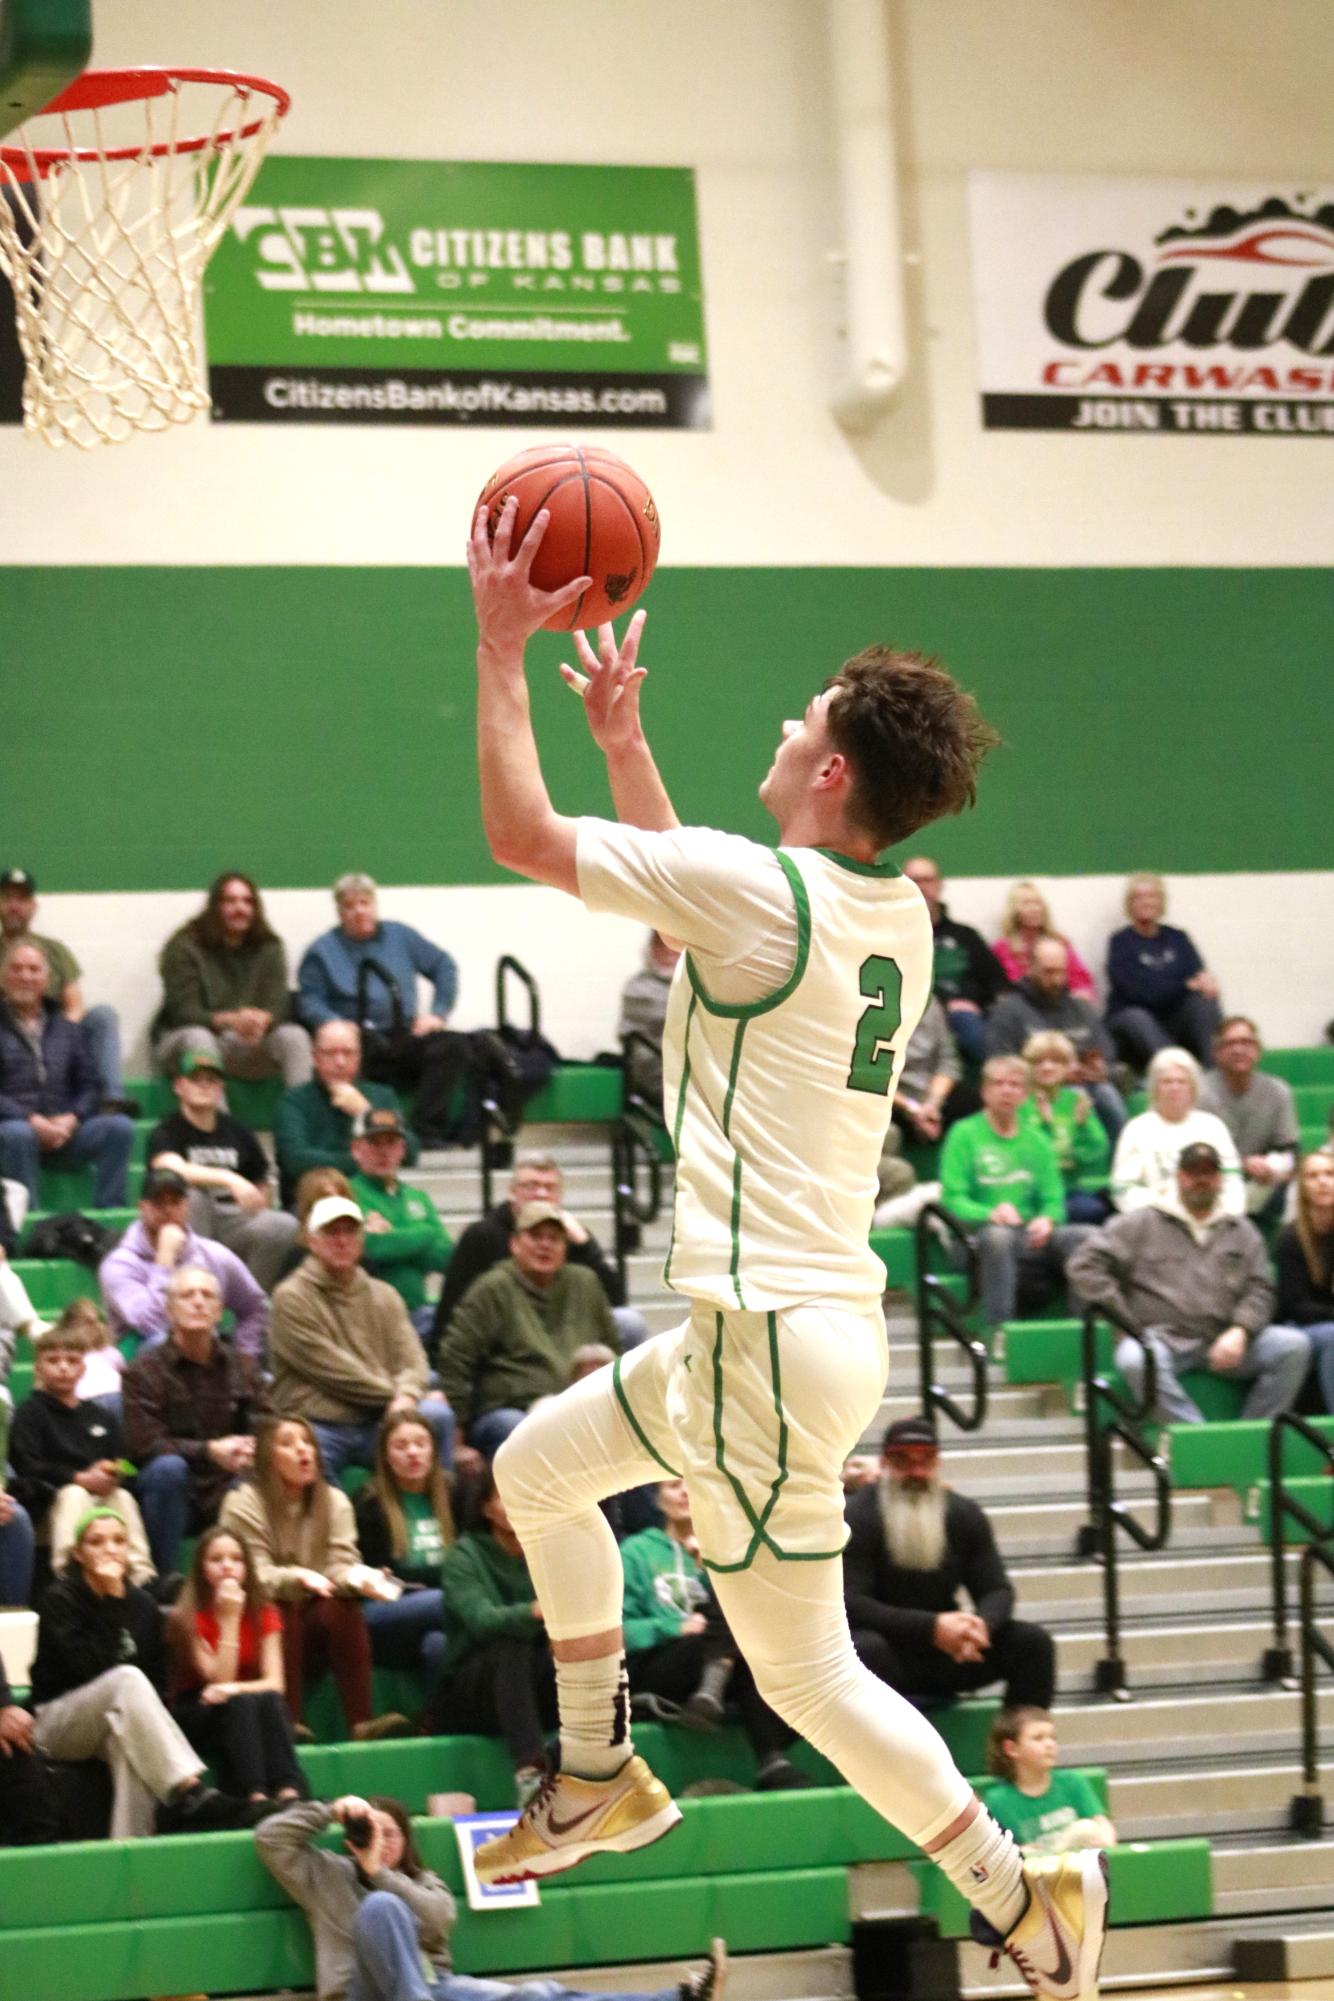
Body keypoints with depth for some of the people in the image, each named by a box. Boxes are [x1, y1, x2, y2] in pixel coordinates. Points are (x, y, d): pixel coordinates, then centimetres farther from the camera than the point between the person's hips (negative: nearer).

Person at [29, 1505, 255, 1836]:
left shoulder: (142, 1605, 7)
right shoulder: (61, 1599, -8)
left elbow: (157, 1682, 7)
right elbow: (91, 1668, -22)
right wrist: (111, 1602, -21)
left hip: (118, 1724, 3)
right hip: (55, 1722, -3)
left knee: (128, 1741, -36)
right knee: (128, 1679, -34)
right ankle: (190, 1795, -45)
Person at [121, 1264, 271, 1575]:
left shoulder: (241, 1367, 11)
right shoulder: (145, 1370, -4)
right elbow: (143, 1445, -14)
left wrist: (253, 1451, -23)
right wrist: (209, 1451, -25)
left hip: (227, 1492, 3)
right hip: (175, 1493, -3)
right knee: (168, 1467, -35)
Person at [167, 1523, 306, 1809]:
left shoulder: (264, 1614, 1)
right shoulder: (187, 1619, -10)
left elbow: (274, 1683, -8)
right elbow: (220, 1679, -19)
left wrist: (234, 1688, -27)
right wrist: (229, 1620, -23)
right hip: (196, 1714, -3)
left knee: (271, 1701, -30)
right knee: (238, 1705, -35)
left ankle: (289, 1791, -49)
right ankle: (255, 1795, -53)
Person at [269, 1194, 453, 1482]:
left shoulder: (384, 1296, 17)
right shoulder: (291, 1298, 0)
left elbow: (411, 1360, 6)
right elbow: (331, 1370, -8)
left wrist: (407, 1396, -18)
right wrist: (392, 1394, -8)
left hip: (376, 1426, 4)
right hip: (319, 1428, -4)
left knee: (436, 1415, -24)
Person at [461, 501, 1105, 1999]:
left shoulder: (760, 887, -18)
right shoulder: (894, 917, 8)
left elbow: (521, 835, -10)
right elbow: (683, 902, 28)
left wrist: (501, 649, -1)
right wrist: (620, 733, 31)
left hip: (774, 1339, -9)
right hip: (785, 1315, 9)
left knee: (807, 1676, -2)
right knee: (537, 1466, 24)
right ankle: (597, 1782, 33)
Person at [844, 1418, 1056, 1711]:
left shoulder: (964, 1514, 3)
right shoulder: (857, 1519, -12)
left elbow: (997, 1591, 0)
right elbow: (850, 1603, -22)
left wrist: (980, 1625, -26)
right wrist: (931, 1627, -34)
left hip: (945, 1659, 5)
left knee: (1033, 1642, -14)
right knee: (866, 1649, -39)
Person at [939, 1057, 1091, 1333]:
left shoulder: (1036, 1140, 19)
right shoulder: (964, 1134, 6)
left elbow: (1054, 1200, 13)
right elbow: (953, 1199, -3)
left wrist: (1047, 1220, -12)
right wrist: (990, 1214, -23)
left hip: (1032, 1239, 4)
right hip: (979, 1237, -4)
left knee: (1081, 1236, -25)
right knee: (997, 1235, -39)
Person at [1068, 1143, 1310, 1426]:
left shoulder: (1242, 1231, 20)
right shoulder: (1142, 1224, 11)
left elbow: (1259, 1291, 11)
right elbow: (1085, 1265, 4)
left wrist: (1240, 1331, -10)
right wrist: (1123, 1321, -3)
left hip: (1223, 1341, 3)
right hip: (1163, 1337, -3)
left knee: (1295, 1345, -20)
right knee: (1134, 1359, -39)